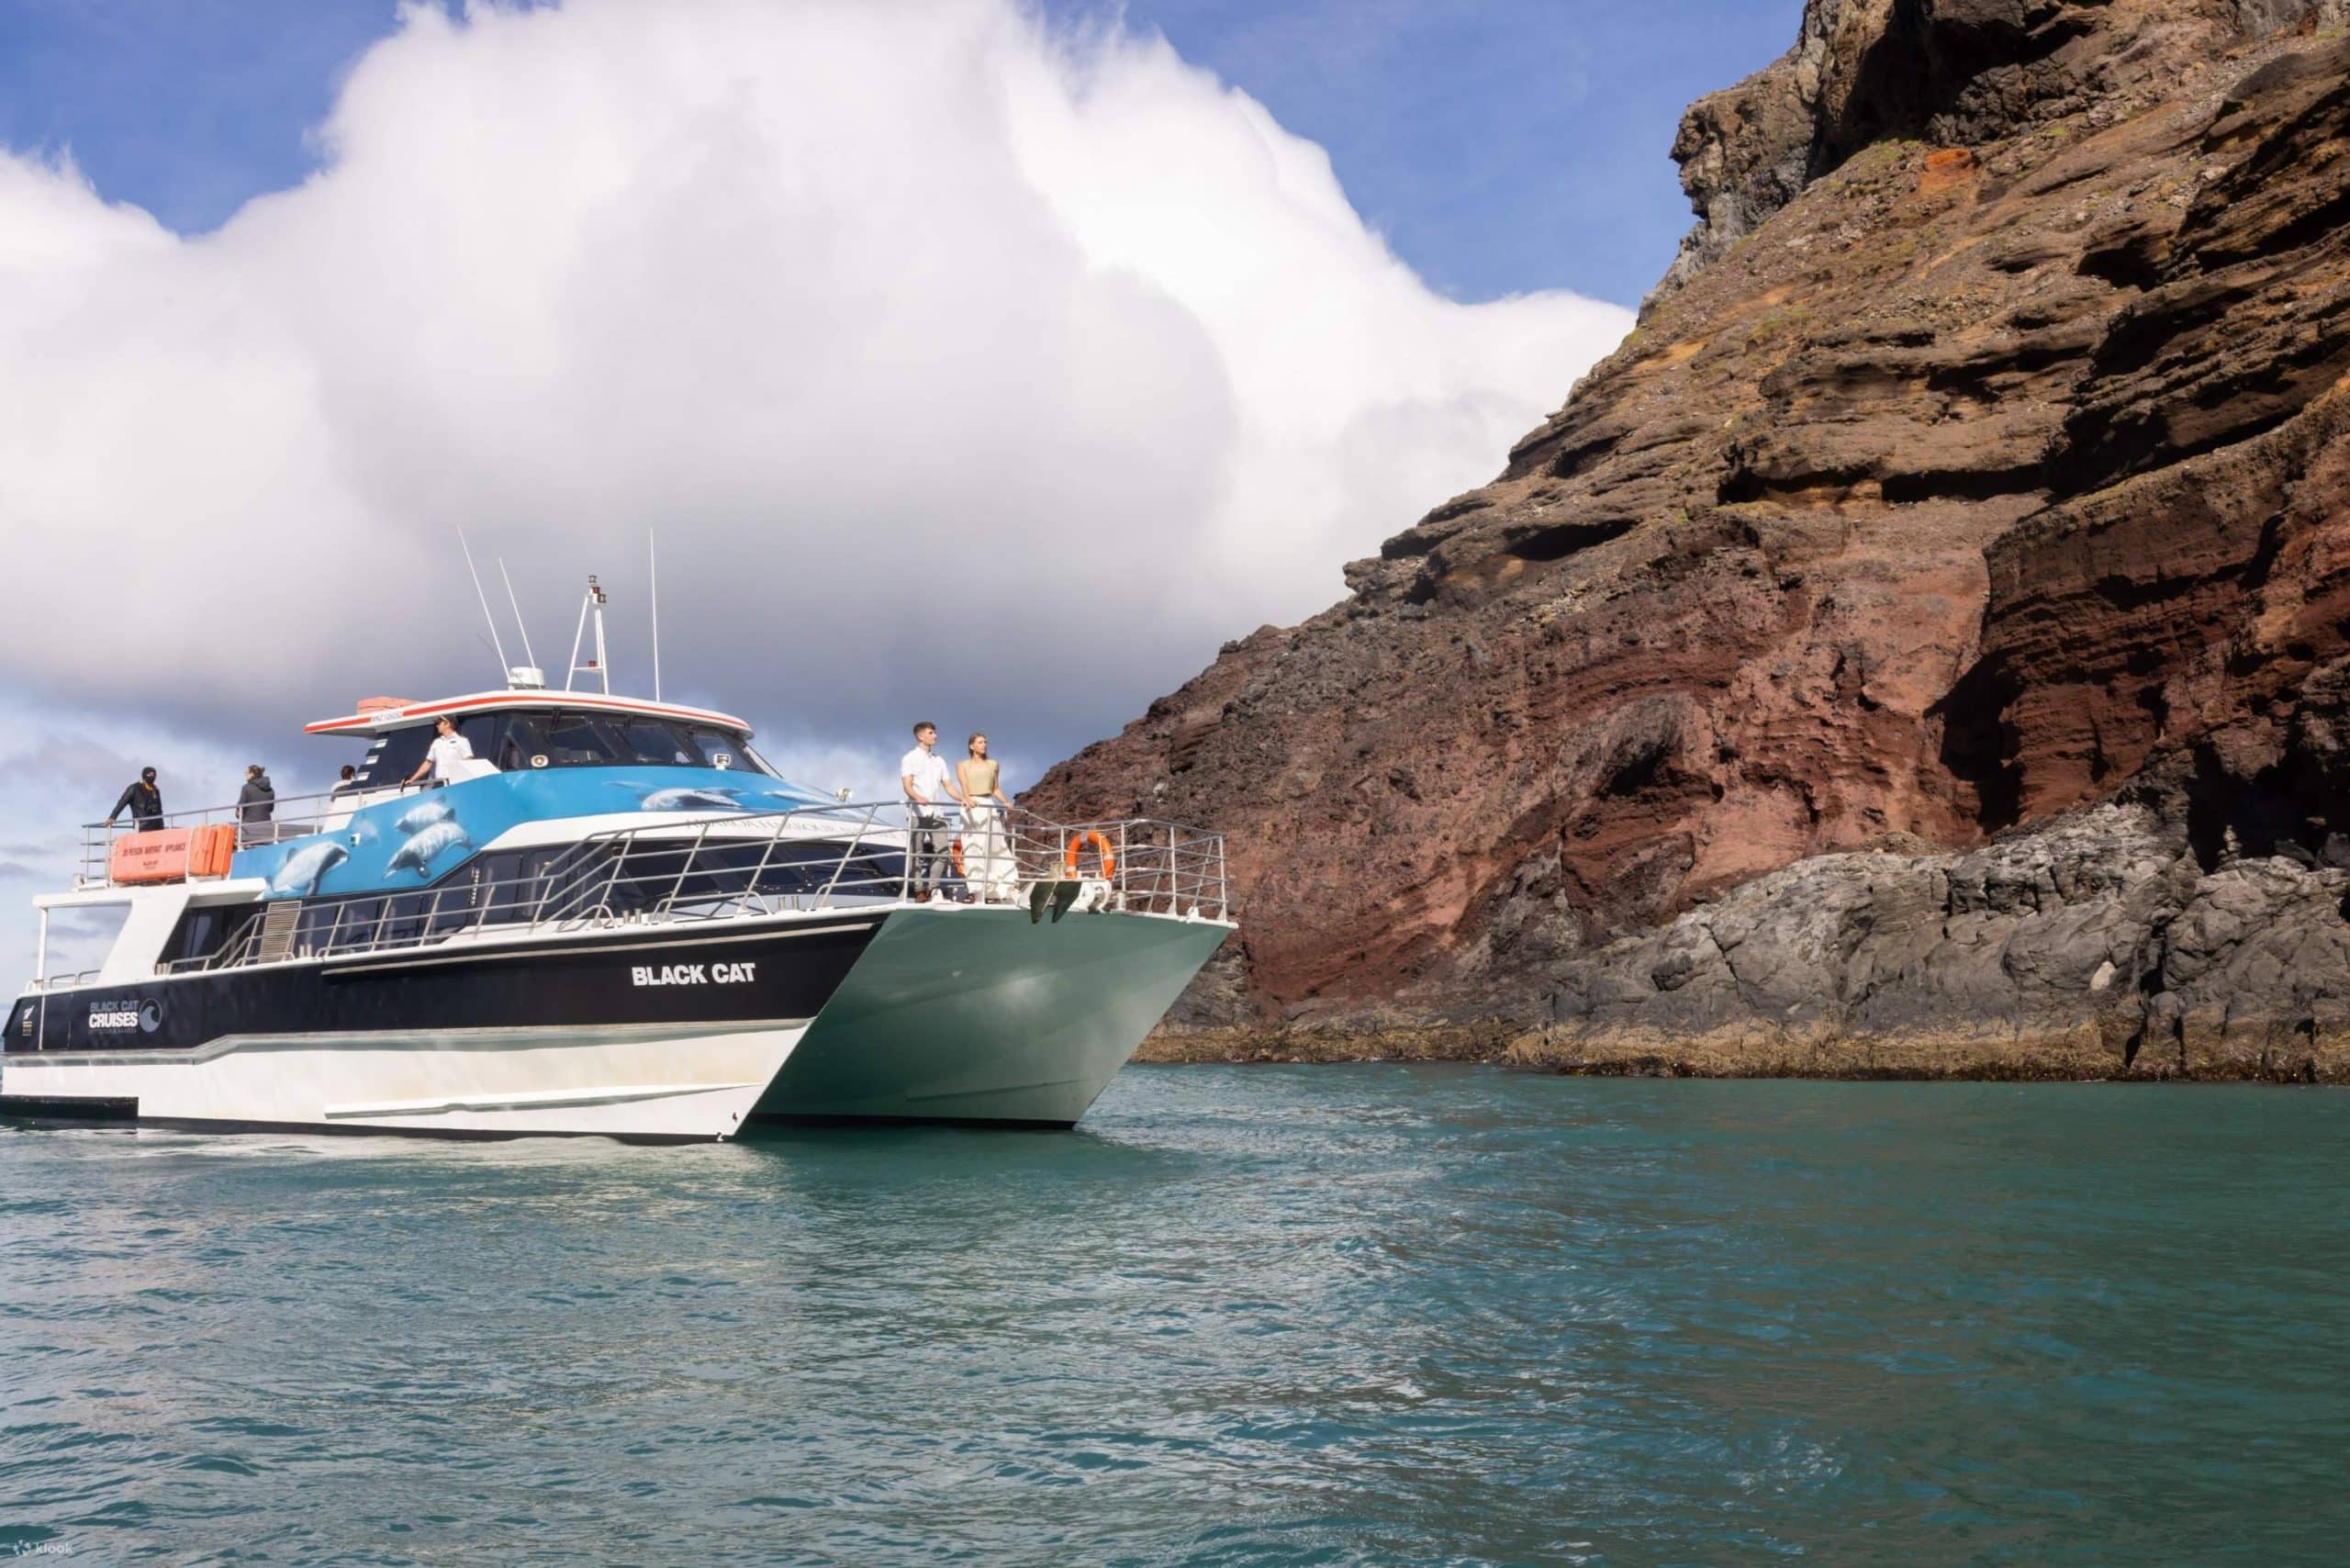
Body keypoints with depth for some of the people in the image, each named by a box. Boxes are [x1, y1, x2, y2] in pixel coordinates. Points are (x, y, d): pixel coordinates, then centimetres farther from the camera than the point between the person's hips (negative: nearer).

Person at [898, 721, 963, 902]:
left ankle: (932, 890, 0)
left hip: (937, 813, 5)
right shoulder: (910, 758, 4)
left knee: (942, 851, -6)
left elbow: (948, 785, 18)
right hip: (917, 813, -5)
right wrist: (917, 797, -29)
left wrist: (963, 799, 1)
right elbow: (907, 785, -9)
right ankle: (919, 891, -3)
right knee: (916, 853, -5)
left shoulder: (939, 761, 21)